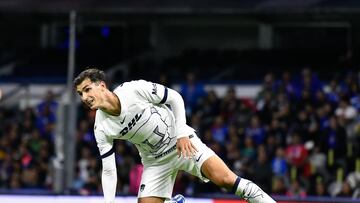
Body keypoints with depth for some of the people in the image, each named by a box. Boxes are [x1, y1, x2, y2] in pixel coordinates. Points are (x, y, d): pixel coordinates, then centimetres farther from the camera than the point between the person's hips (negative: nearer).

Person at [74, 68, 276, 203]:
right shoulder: (102, 128, -12)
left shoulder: (135, 89, -23)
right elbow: (108, 171, -6)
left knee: (225, 179, -23)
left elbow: (175, 98, -10)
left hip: (183, 143, -4)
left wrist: (182, 134, -16)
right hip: (155, 161, 4)